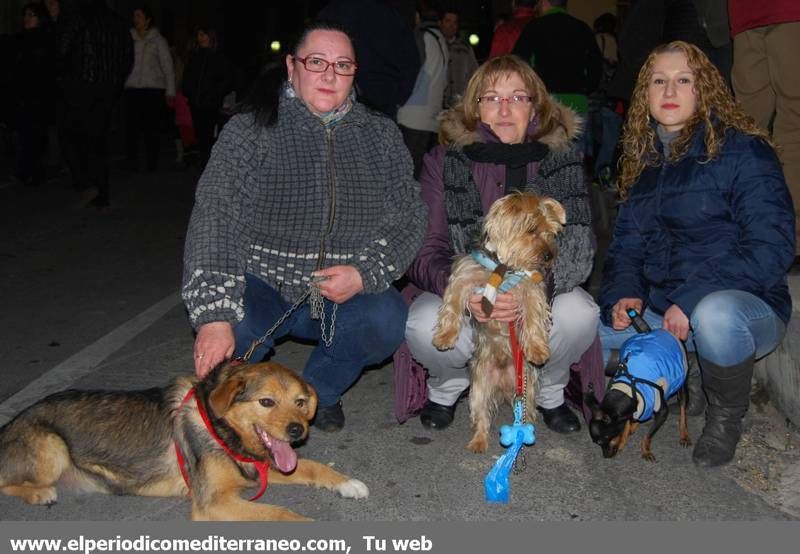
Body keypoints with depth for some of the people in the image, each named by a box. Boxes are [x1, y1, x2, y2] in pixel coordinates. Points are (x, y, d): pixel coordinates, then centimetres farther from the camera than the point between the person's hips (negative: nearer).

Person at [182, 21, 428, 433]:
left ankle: (319, 390, 4)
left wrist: (364, 274, -18)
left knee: (388, 319, -28)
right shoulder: (250, 131, -8)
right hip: (262, 285, -2)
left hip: (345, 294, 3)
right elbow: (215, 220, -17)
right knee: (229, 333, -33)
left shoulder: (381, 136, 2)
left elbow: (410, 217, 1)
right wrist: (214, 316, -30)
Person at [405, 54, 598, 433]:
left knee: (578, 315, -30)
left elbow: (577, 249, -12)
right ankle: (447, 387, 7)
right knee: (423, 325, -31)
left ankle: (549, 390, 5)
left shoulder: (561, 160, -3)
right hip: (463, 295, 0)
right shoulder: (444, 161, -5)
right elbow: (424, 250, -9)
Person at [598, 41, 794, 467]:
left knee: (714, 314, -40)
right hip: (659, 310, 5)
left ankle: (726, 416, -7)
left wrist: (692, 298, -24)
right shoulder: (645, 160, 11)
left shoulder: (741, 149, -8)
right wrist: (623, 294, -8)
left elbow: (772, 247, -16)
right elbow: (626, 242, 13)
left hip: (745, 307, -5)